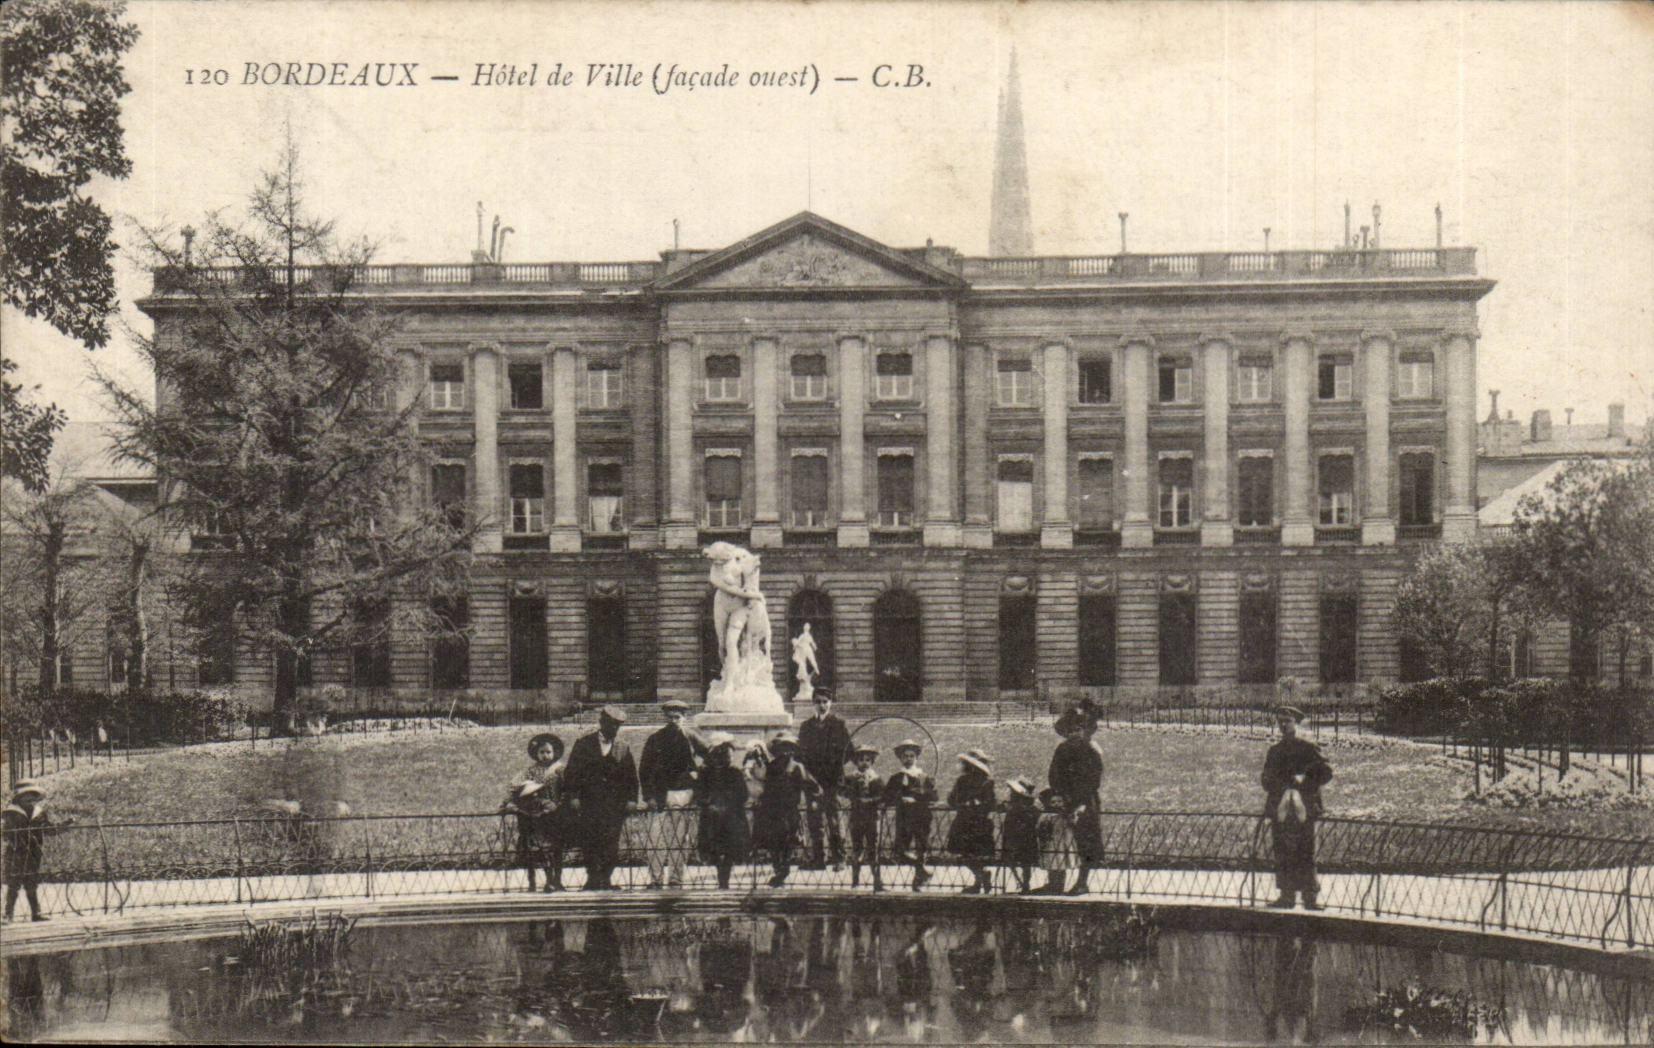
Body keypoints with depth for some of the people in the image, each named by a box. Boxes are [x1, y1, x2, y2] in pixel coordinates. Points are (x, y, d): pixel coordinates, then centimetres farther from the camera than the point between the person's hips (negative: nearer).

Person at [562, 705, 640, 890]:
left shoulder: (623, 749, 15)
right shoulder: (583, 744, 9)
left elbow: (631, 777, 15)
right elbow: (572, 772, 5)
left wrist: (631, 799, 4)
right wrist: (573, 796, -5)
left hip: (615, 804, 1)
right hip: (590, 802, -1)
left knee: (611, 841, -8)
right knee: (590, 840, -6)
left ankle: (606, 877, -2)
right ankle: (593, 877, 1)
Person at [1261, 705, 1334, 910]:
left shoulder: (1307, 748, 4)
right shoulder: (1274, 751, 18)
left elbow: (1326, 772, 0)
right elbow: (1267, 780, 22)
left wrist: (1304, 779, -12)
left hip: (1303, 808, -4)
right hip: (1279, 808, 4)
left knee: (1306, 853, -6)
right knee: (1282, 854, 2)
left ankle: (1311, 897, -4)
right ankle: (1287, 895, 7)